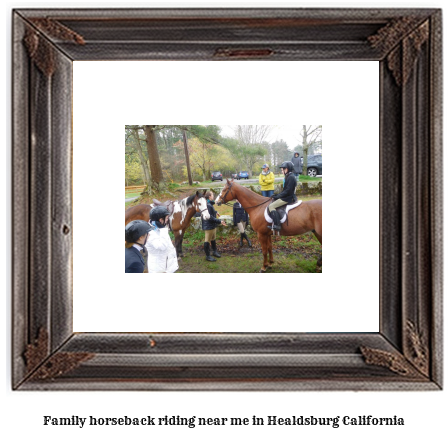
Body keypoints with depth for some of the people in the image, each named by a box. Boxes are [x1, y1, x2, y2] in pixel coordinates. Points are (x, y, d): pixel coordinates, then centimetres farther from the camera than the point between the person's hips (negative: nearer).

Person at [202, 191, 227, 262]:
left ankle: (214, 251, 41)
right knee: (207, 241, 1)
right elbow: (210, 217, -29)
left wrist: (215, 212, 38)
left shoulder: (210, 204, 8)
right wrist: (219, 222, -28)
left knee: (213, 239, 25)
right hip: (209, 226, -11)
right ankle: (207, 256, 11)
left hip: (212, 226, 11)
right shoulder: (208, 205, -26)